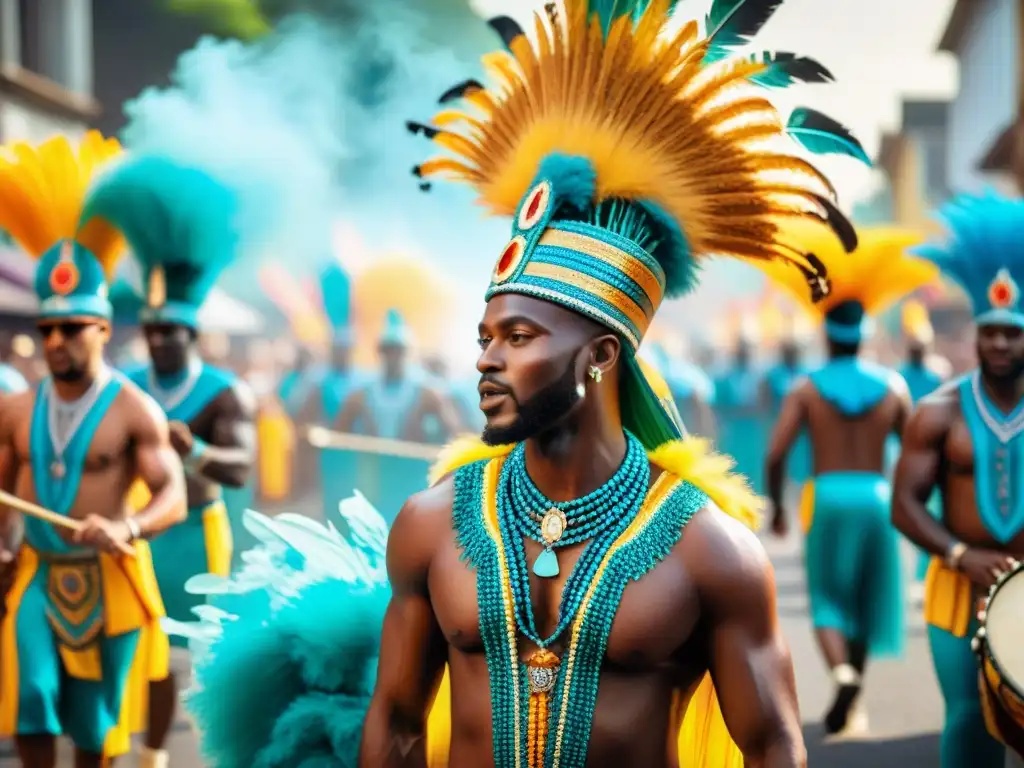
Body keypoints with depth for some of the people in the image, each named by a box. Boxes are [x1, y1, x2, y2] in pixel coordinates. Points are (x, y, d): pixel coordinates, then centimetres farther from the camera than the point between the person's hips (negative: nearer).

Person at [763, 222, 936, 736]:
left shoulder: (807, 388, -4)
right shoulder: (892, 386, 1)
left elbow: (775, 453, -10)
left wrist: (777, 507, 3)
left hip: (825, 496, -2)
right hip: (875, 496, 2)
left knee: (828, 598, 4)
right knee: (867, 596, 16)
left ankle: (842, 672, -25)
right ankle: (852, 704, 24)